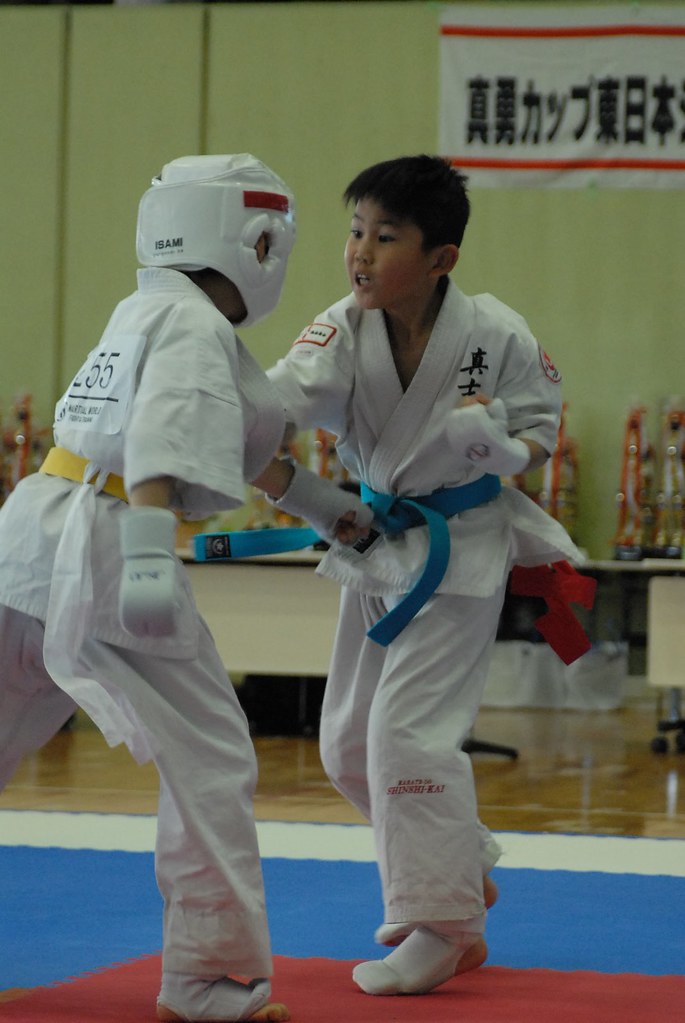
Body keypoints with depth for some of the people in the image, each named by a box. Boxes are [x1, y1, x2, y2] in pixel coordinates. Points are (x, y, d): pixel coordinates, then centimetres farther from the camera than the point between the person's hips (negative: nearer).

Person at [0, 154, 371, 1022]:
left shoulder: (148, 309, 21)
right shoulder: (195, 325, -9)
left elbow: (227, 437, 32)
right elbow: (162, 440, -26)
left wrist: (319, 500, 41)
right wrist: (150, 557, -38)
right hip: (103, 551, -9)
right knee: (210, 762, 1)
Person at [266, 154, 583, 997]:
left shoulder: (494, 335, -19)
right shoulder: (344, 333, -13)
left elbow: (543, 418, -4)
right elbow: (278, 402, -29)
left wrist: (501, 443, -26)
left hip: (460, 548, -6)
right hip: (377, 546, 6)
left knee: (408, 728, -15)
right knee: (349, 744, 14)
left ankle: (444, 927, -2)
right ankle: (459, 871, 37)